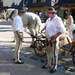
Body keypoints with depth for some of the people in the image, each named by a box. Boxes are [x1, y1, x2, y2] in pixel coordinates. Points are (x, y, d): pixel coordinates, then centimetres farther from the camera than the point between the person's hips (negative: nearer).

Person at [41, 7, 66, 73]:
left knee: (54, 53, -2)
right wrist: (43, 29, 9)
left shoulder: (58, 19, -15)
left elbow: (63, 30, -17)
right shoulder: (48, 19, 10)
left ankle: (55, 67, 9)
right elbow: (46, 25, 29)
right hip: (48, 38, 8)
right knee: (48, 52, 17)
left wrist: (56, 35, -23)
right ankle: (49, 64, 32)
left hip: (54, 39, -8)